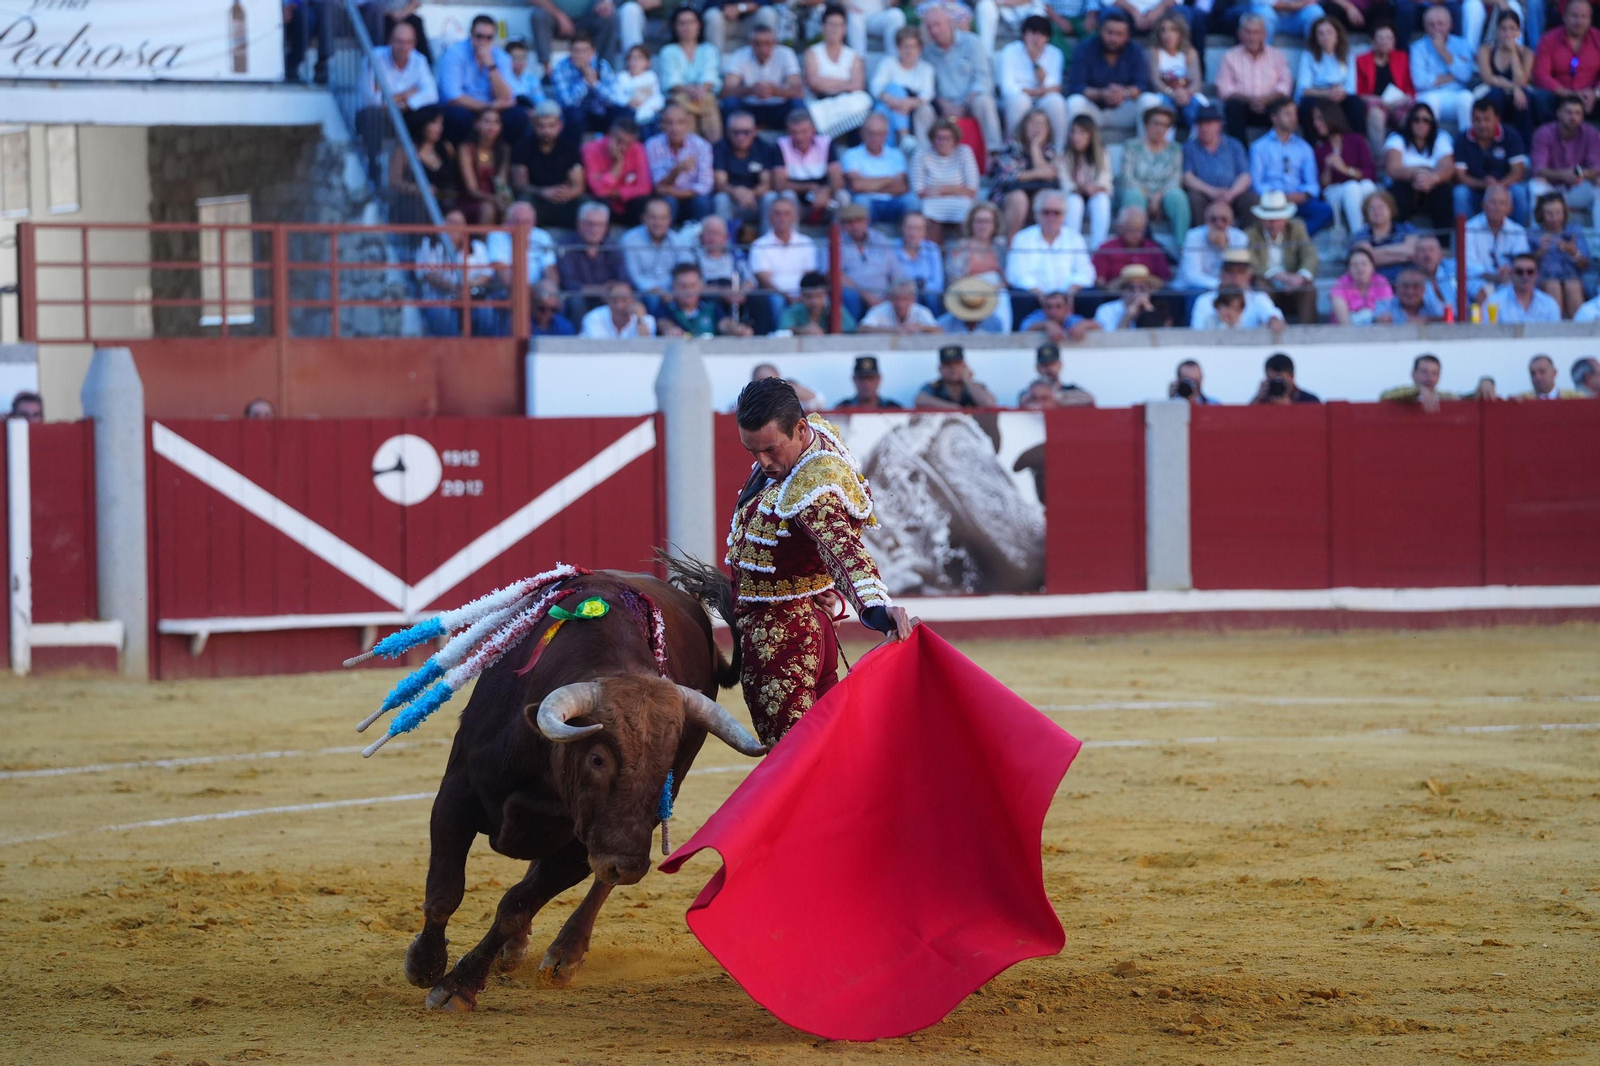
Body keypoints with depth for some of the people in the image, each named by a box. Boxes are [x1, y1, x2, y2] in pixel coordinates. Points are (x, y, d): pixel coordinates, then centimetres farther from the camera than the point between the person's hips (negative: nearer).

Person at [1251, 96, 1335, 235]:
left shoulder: (1304, 148, 21)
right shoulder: (1260, 147, 12)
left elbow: (1312, 183, 13)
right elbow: (1256, 183, 3)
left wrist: (1304, 194, -10)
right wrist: (1273, 196, -16)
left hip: (1298, 199, 3)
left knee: (1325, 210, -29)